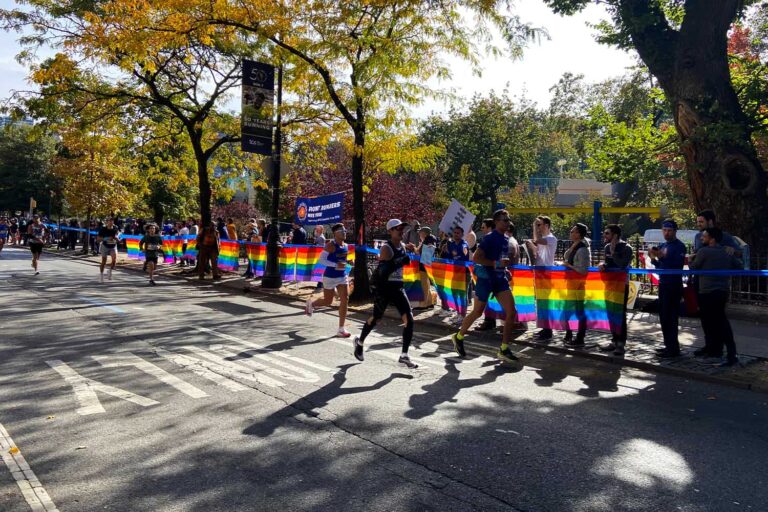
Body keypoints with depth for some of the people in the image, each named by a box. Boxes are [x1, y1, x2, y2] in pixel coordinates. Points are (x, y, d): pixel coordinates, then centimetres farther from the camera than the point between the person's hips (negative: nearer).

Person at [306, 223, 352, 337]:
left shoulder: (346, 246, 6)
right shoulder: (331, 245, -15)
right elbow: (321, 259, -20)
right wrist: (336, 265, -27)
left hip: (342, 276, 6)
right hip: (330, 277, -6)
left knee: (345, 299, -6)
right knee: (327, 301, 8)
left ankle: (341, 329, 1)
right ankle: (311, 303, 42)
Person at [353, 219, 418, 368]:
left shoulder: (402, 246, 7)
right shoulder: (386, 249, -16)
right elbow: (383, 271, -27)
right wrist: (401, 261, -29)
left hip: (397, 287, 6)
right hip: (383, 288, -6)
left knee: (409, 319, -6)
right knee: (376, 318, 11)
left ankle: (404, 356, 2)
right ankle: (359, 341, 39)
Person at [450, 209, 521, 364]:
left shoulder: (506, 239, 10)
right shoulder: (490, 238, -14)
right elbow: (475, 258, -21)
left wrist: (505, 269, 11)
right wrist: (495, 263, -25)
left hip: (500, 278, 7)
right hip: (486, 278, -7)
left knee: (511, 312, -4)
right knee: (477, 312, 5)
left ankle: (504, 349, 4)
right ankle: (458, 337, 29)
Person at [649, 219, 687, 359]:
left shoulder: (679, 246, -10)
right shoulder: (662, 246, 13)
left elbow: (678, 265, -22)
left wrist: (664, 257, -29)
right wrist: (654, 258, 0)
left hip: (674, 285, -8)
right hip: (663, 284, 8)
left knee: (670, 317, -8)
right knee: (663, 316, 13)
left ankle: (673, 349, -3)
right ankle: (669, 345, 22)